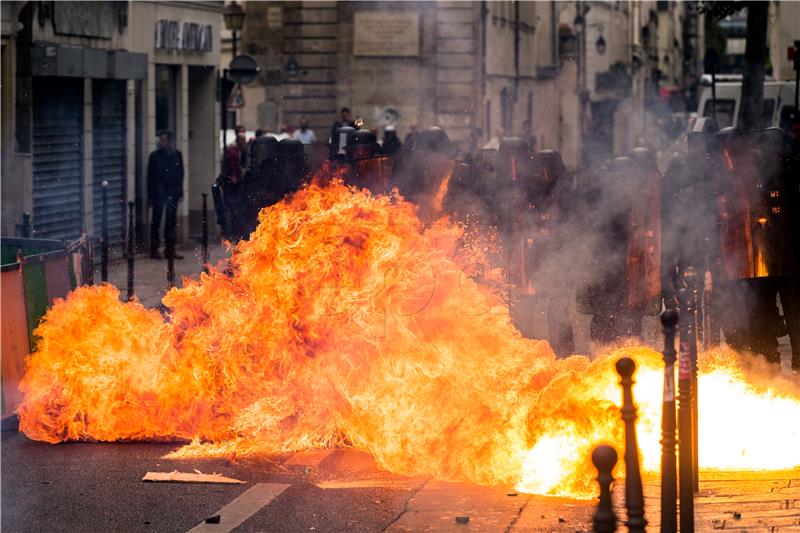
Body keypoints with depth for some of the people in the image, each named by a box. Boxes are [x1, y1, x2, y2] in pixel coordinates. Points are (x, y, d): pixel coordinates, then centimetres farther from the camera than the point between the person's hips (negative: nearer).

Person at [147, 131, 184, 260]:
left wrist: (179, 192, 5)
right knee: (156, 222, 1)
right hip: (158, 194, -4)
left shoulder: (177, 155, 8)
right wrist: (151, 195, -8)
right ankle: (154, 250, 6)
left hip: (172, 194, 4)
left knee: (171, 222, 8)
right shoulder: (155, 155, -3)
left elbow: (180, 174, 12)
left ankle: (170, 250, 14)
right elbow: (150, 176, -3)